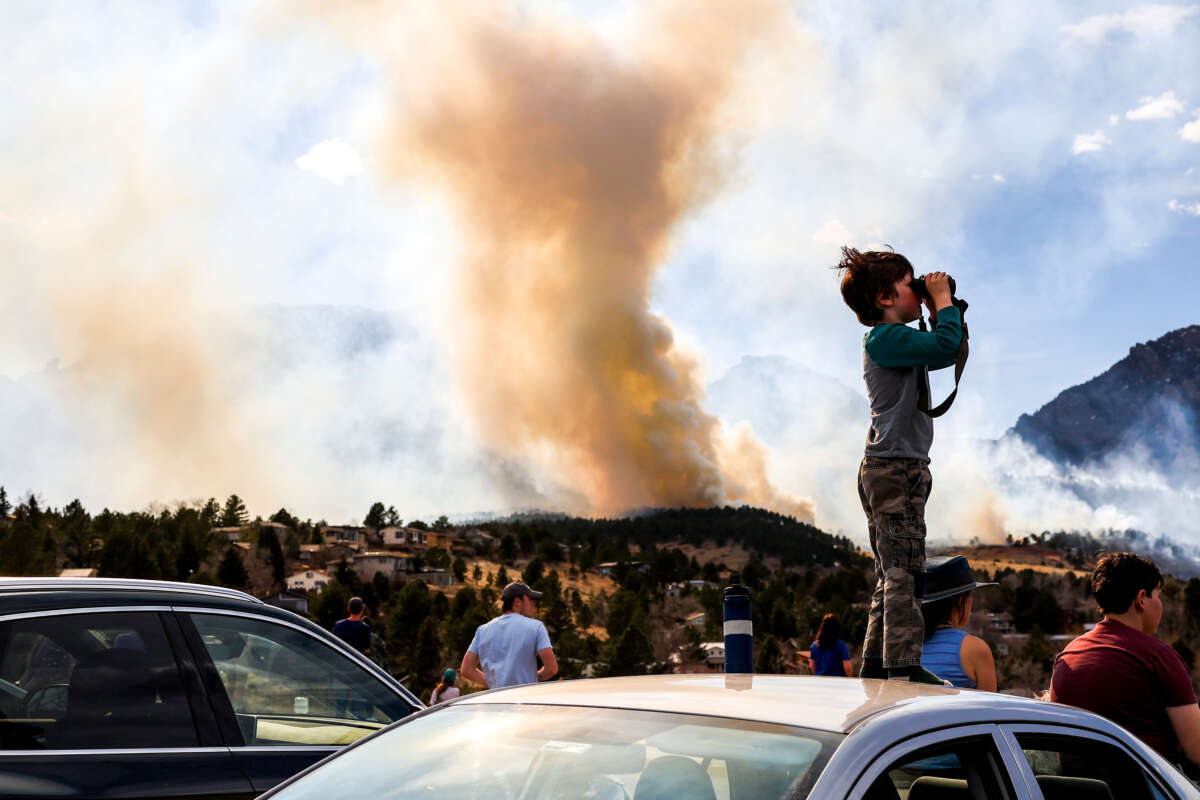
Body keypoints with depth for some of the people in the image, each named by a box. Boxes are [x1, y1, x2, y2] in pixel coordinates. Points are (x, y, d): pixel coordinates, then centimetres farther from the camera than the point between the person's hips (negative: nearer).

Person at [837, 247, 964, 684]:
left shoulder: (892, 339, 18)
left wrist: (939, 311, 15)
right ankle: (903, 668, -13)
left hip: (898, 469, 11)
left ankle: (874, 665, 16)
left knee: (893, 572, 12)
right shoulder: (886, 337, -13)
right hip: (894, 467, -11)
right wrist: (943, 301, -11)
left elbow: (947, 355, 27)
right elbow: (946, 347, -26)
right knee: (904, 569, -12)